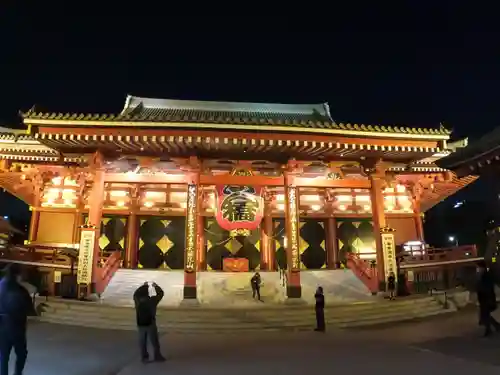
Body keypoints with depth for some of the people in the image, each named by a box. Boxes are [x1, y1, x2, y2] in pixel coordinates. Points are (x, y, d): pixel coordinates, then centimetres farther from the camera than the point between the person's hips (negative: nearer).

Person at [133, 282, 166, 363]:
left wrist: (143, 286, 21)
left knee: (142, 342, 14)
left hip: (140, 325, 3)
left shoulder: (137, 300, -7)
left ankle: (144, 357, 20)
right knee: (155, 342, 9)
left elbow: (135, 294, 15)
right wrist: (156, 286, 13)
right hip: (150, 324, -3)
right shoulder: (152, 300, -14)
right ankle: (157, 356, 16)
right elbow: (160, 294, 0)